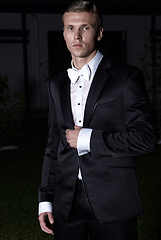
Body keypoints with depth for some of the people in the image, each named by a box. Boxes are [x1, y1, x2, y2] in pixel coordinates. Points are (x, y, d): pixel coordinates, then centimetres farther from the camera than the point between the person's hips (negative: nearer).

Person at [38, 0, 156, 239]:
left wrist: (87, 139, -12)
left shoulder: (126, 77, -4)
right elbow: (53, 145, 14)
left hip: (113, 204, -4)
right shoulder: (57, 84, 12)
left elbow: (145, 138, -11)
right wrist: (45, 200, 10)